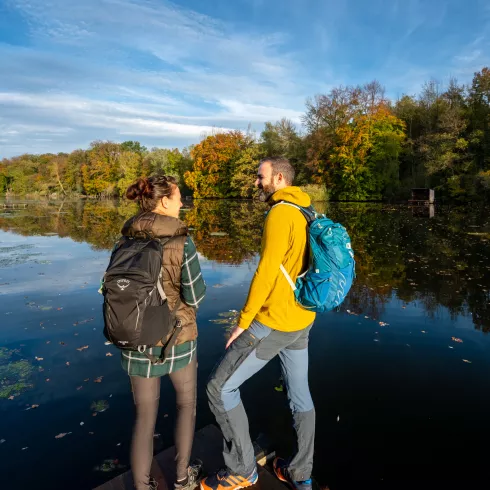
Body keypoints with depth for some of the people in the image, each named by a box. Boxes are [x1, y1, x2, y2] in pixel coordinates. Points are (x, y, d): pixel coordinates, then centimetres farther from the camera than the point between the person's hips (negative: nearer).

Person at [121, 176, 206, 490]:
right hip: (177, 337, -3)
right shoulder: (181, 241, -17)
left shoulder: (126, 241, -3)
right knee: (187, 401, 24)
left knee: (145, 416, 18)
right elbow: (194, 296, -15)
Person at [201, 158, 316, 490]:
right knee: (300, 394, 19)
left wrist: (243, 322, -16)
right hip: (301, 320, 10)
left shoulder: (280, 214, -18)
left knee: (220, 387, 3)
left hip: (273, 323, -10)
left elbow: (266, 272, -23)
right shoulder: (306, 215, 10)